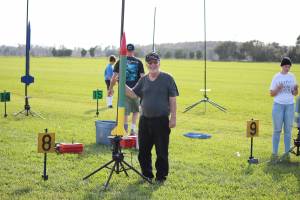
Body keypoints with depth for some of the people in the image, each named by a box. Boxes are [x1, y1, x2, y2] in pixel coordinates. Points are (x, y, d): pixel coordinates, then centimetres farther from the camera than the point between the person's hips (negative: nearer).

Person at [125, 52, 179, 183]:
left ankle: (161, 176, 14)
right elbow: (133, 94, 5)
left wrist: (173, 117, -8)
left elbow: (172, 99, -3)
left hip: (161, 120, -4)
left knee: (162, 151, 2)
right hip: (145, 119, 4)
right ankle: (147, 174, 25)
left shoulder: (167, 78, -1)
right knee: (143, 150, 10)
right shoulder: (143, 80, 10)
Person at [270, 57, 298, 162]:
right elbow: (271, 94, -1)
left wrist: (296, 89, -12)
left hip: (290, 105, 3)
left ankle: (287, 153, 9)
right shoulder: (276, 77, -2)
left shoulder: (292, 76, 8)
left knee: (288, 130, 4)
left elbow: (294, 94, 10)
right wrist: (278, 89, -19)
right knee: (277, 130, 0)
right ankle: (274, 153, 4)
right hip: (278, 105, -3)